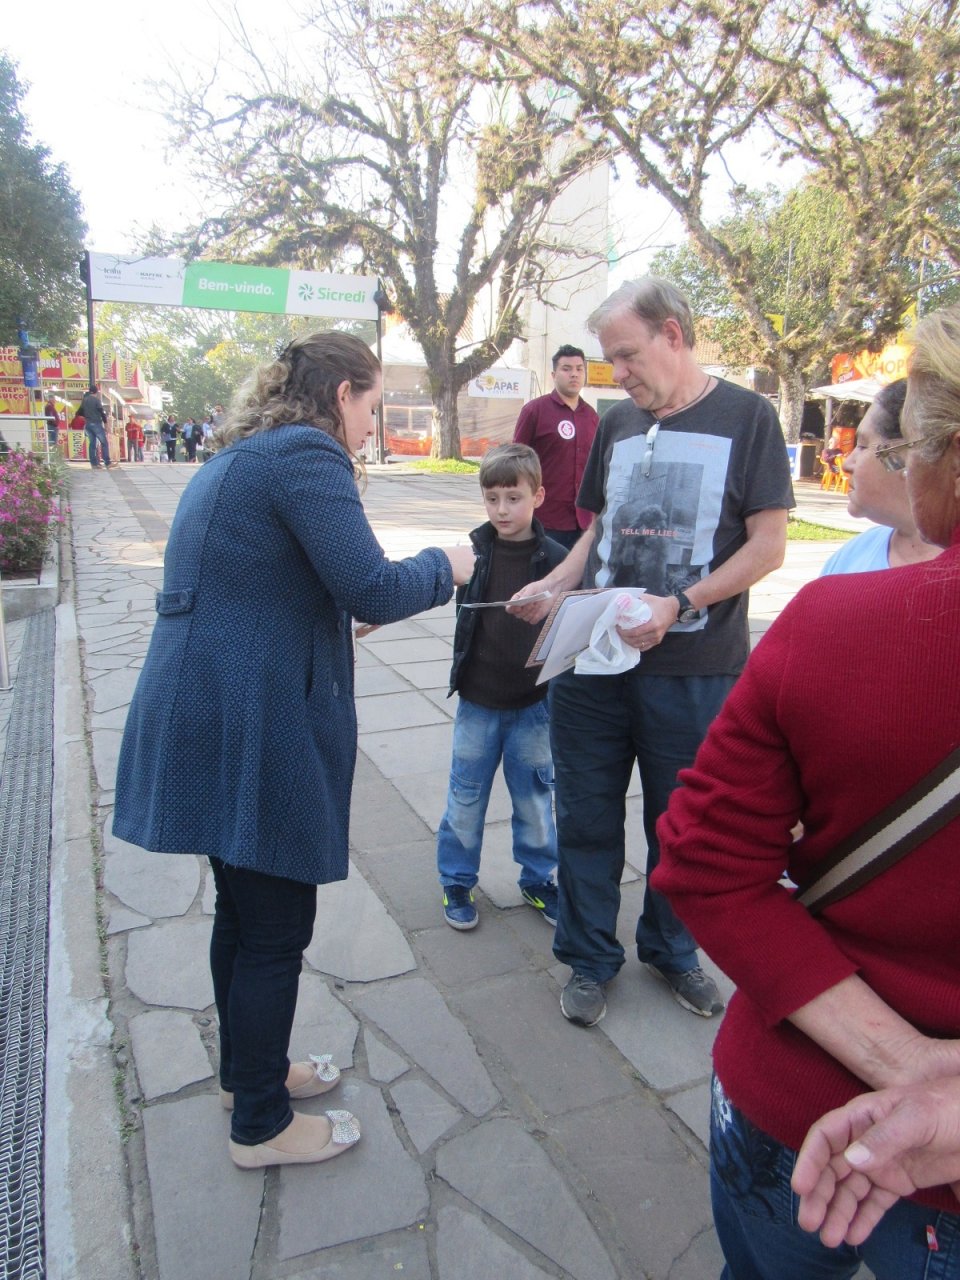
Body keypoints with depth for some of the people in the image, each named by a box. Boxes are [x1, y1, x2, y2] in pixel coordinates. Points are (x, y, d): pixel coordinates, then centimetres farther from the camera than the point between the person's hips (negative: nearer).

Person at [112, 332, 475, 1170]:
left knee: (244, 909, 23)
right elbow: (373, 591, -20)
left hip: (208, 719, 10)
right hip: (254, 730, -10)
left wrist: (342, 611, 22)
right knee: (276, 929, 6)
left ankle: (249, 1070, 43)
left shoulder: (238, 457, 17)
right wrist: (445, 566, -1)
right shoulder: (306, 454, -13)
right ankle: (261, 1125, 27)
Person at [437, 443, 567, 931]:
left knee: (534, 798, 14)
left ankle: (538, 879, 34)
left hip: (533, 702, -1)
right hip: (478, 699, 1)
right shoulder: (474, 550, -5)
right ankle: (456, 881, 30)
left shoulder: (554, 559, -8)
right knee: (465, 797, 12)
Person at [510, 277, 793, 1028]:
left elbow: (768, 545, -7)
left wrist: (677, 606, -19)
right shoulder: (617, 424, 11)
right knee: (587, 818, 11)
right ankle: (590, 959, 30)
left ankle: (672, 952, 36)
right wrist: (551, 588, 0)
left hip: (695, 668, -3)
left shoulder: (746, 417, -3)